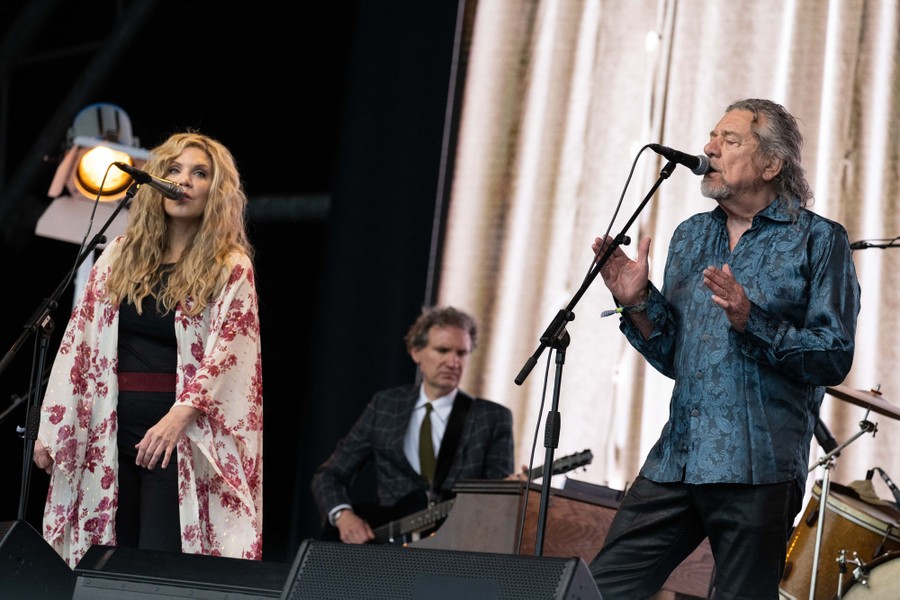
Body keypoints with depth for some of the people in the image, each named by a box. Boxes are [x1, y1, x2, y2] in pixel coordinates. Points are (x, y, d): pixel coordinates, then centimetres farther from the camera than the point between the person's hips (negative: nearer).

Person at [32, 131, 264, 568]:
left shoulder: (231, 268, -1)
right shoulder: (121, 254, 11)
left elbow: (227, 353, -14)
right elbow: (80, 340, 11)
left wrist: (177, 418, -29)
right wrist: (51, 427, 6)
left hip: (183, 438, -4)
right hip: (112, 430, 4)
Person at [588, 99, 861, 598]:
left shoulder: (818, 240, -1)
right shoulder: (690, 237, 17)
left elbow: (834, 359, -8)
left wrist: (751, 320, -20)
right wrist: (637, 302, 1)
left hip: (757, 469, -5)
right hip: (675, 459, 5)